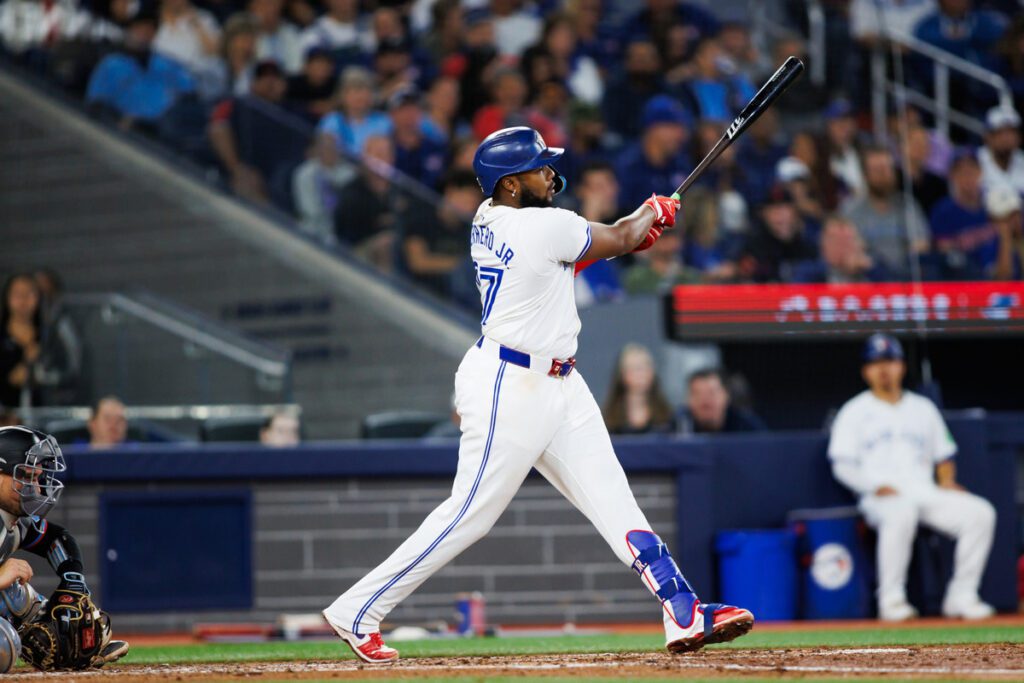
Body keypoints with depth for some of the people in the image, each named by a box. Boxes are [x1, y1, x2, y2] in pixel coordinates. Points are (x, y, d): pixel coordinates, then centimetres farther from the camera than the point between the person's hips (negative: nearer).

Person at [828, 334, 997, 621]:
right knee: (901, 512, -41)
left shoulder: (923, 408, 24)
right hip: (881, 498, -4)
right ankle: (891, 600, -34)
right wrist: (877, 486, -14)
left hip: (926, 494, 4)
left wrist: (947, 481, 2)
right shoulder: (855, 412, 11)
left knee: (981, 512, -21)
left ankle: (961, 597, -16)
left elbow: (943, 454, 25)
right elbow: (842, 465, 2)